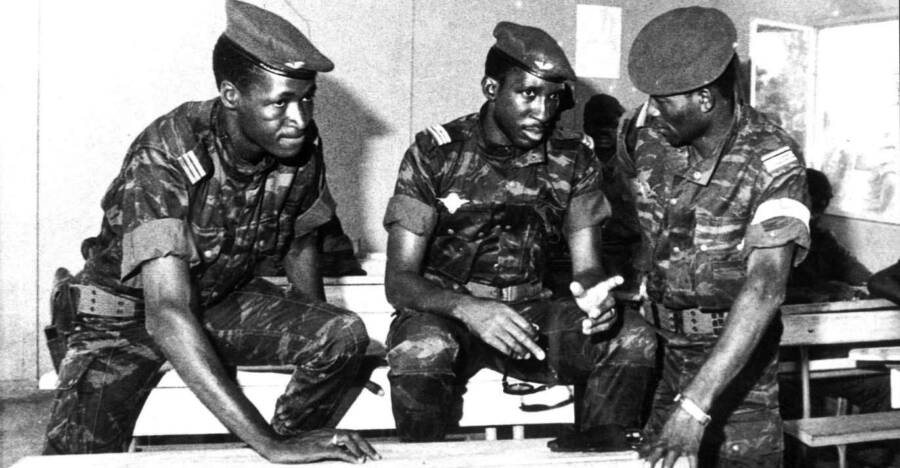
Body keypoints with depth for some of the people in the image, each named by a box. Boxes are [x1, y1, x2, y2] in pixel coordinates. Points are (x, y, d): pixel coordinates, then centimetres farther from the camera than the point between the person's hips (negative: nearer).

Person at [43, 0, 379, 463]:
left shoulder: (302, 148, -14)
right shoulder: (163, 159, -31)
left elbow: (298, 245, 6)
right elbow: (166, 315, -39)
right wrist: (268, 442, -45)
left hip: (226, 302, 4)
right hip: (130, 311, -4)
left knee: (347, 334, -20)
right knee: (75, 455, -22)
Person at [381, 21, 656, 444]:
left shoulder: (573, 159, 0)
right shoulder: (436, 153, -10)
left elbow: (586, 267, 1)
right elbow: (399, 280, -13)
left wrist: (595, 293, -26)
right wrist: (469, 309, -34)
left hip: (530, 312, 3)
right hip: (442, 310, -3)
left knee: (634, 341, -20)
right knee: (421, 353, -37)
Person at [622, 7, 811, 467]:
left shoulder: (772, 161, -20)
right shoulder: (647, 127, -8)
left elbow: (764, 288, -29)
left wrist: (696, 404, -38)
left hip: (735, 355, -3)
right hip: (652, 349, 3)